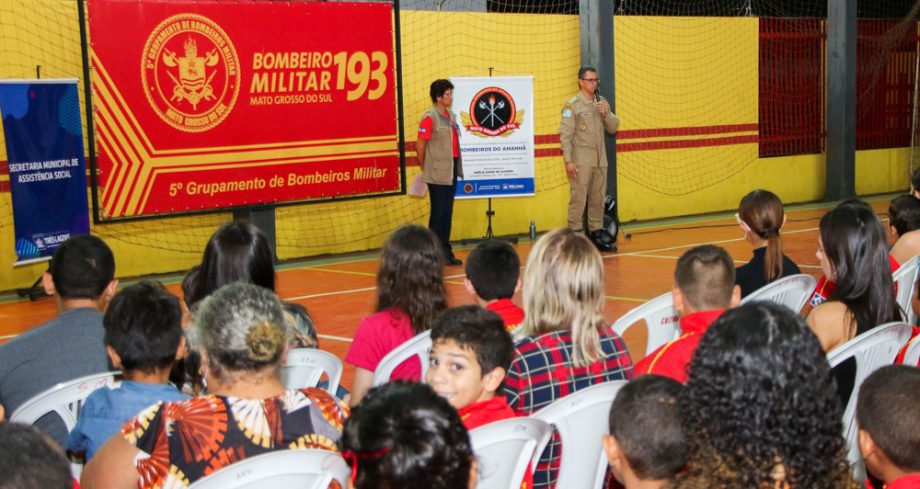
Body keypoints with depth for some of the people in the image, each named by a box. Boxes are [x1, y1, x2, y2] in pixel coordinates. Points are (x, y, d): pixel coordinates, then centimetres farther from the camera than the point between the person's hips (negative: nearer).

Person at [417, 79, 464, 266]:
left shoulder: (451, 115, 12)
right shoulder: (429, 117, -12)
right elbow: (420, 146, -11)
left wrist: (457, 167, 12)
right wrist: (425, 169, -1)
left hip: (451, 171, 7)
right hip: (437, 173, -7)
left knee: (448, 212, 10)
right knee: (438, 212, -2)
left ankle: (446, 252, 17)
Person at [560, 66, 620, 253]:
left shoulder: (602, 102, 12)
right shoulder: (572, 104, -6)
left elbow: (613, 127, 13)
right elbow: (565, 134, -10)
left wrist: (606, 113, -6)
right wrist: (568, 161, -16)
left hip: (600, 161, 6)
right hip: (581, 161, -6)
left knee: (598, 199, 11)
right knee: (578, 199, -5)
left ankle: (596, 232, 19)